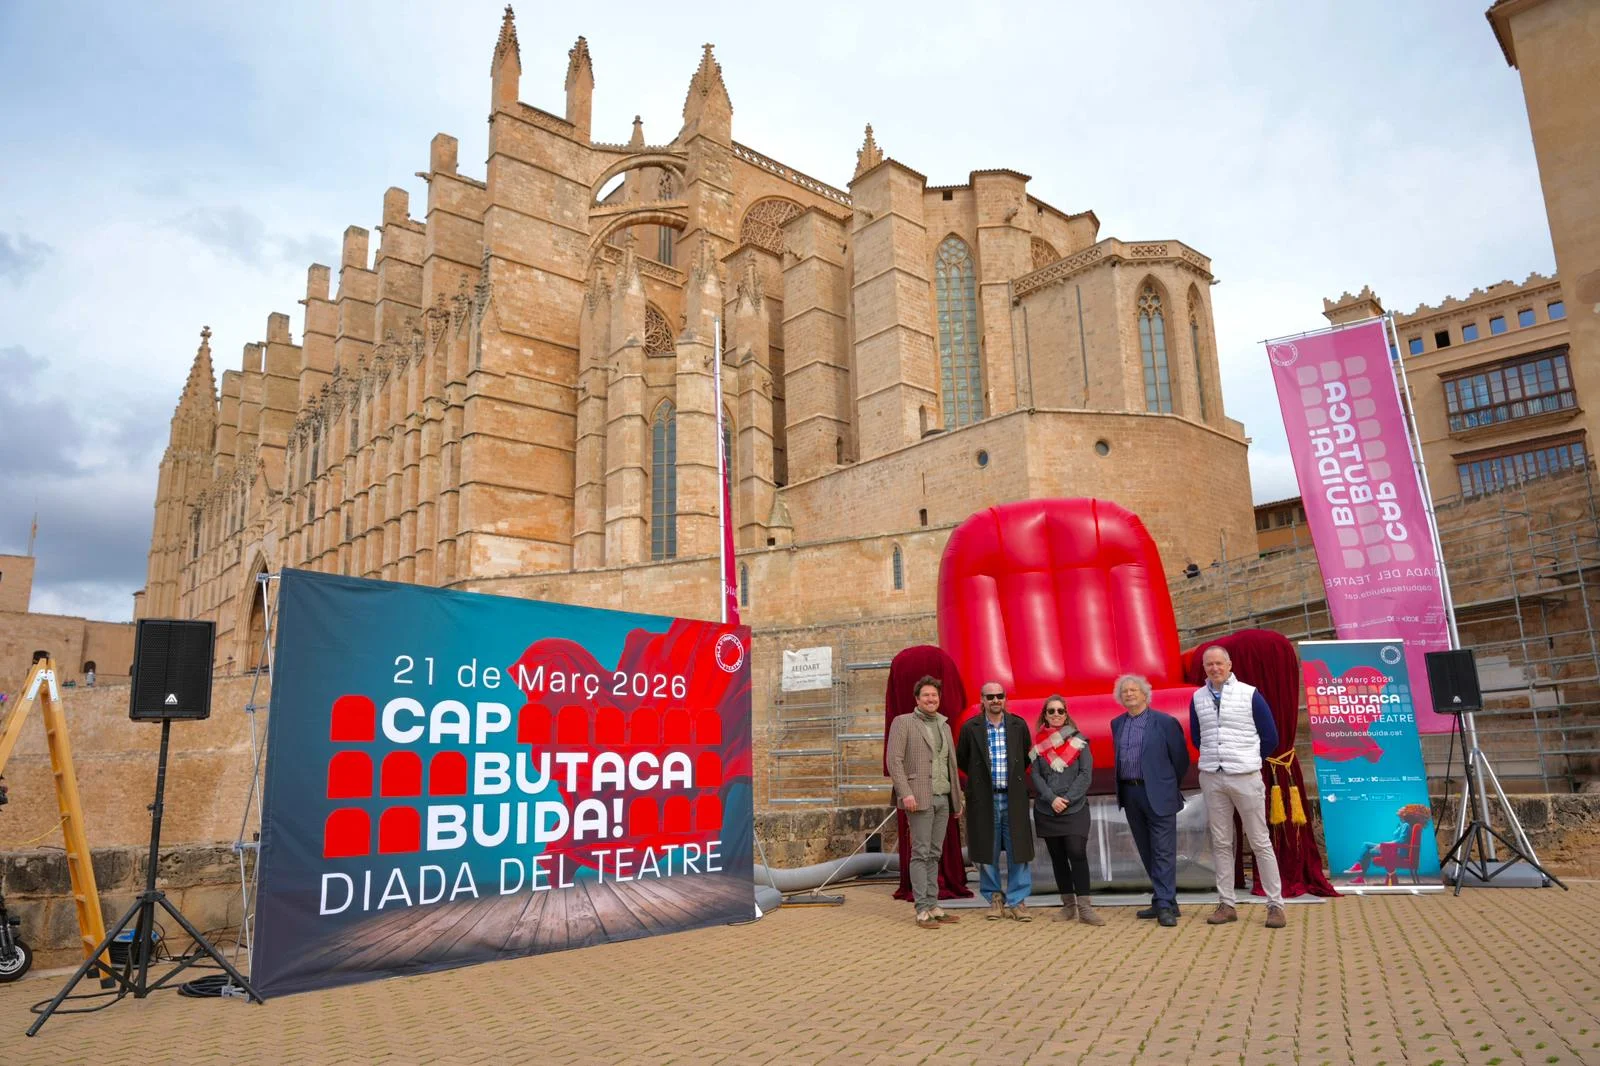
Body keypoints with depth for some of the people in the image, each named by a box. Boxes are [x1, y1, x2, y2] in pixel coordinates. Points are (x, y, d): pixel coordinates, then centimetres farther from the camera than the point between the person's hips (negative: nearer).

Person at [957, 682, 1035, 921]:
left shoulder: (1019, 725, 2)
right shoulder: (970, 728, -1)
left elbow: (1027, 756, 16)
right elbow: (961, 759, 11)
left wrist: (1014, 776, 12)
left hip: (1013, 798, 1)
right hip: (984, 799, -1)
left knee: (1018, 851, 1)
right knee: (987, 852, 5)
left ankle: (1017, 901, 11)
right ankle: (994, 897, 20)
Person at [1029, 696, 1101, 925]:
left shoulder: (1078, 741, 2)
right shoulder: (1038, 743, 6)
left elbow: (1086, 774, -3)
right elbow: (1036, 775, 1)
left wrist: (1067, 799, -12)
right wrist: (1052, 798, -13)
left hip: (1074, 808, -2)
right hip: (1046, 810, 2)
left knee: (1077, 854, -12)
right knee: (1057, 857, 7)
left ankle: (1084, 907, -8)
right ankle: (1068, 905, 15)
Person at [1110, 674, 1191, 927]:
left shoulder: (1165, 722, -5)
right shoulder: (1117, 724, 11)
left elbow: (1181, 758, 0)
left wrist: (1167, 785, 8)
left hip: (1157, 794, -6)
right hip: (1130, 794, 6)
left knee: (1163, 852, -5)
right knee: (1146, 852, 11)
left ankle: (1165, 906, -3)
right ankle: (1162, 900, 21)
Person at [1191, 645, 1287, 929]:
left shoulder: (1249, 695, -4)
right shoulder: (1197, 698, 5)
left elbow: (1270, 737, 3)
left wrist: (1248, 762, 11)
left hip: (1246, 777, -3)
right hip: (1211, 778, 3)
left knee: (1260, 841, 2)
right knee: (1220, 843, 6)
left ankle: (1275, 904, 11)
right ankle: (1227, 904, 13)